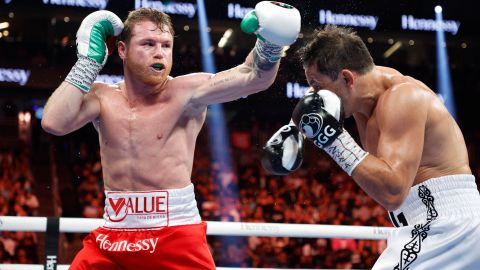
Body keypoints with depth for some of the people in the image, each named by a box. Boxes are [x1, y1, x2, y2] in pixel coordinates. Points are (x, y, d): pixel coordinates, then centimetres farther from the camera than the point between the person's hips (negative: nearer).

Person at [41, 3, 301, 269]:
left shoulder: (185, 93, -5)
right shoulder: (102, 98, 4)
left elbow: (254, 77, -15)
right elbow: (53, 123, -12)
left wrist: (270, 41, -35)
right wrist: (89, 60, -7)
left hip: (177, 237, -3)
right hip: (111, 237, 3)